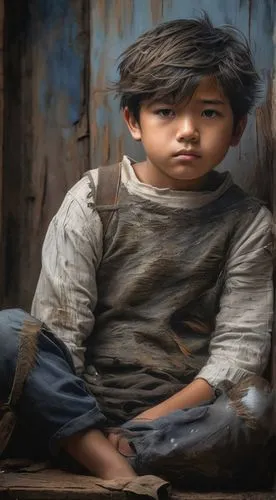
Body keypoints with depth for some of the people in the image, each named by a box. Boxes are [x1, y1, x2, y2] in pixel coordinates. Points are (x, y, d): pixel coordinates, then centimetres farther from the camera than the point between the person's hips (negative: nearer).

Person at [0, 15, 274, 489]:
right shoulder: (95, 198, 2)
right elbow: (58, 322, -5)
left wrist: (155, 417, -17)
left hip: (179, 411, 0)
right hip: (79, 397, 0)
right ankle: (118, 469, -28)